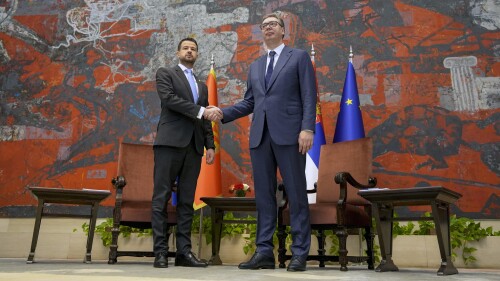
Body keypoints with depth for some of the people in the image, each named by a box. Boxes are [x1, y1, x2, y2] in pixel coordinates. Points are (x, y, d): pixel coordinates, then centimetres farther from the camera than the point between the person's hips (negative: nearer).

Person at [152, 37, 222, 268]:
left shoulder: (202, 86, 25)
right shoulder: (165, 73, 10)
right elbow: (169, 99, -9)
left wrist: (210, 145, 7)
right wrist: (201, 111, -14)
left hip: (194, 146, 5)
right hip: (170, 142, -5)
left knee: (187, 201, 3)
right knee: (162, 198, -6)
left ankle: (184, 251, 5)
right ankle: (160, 251, -2)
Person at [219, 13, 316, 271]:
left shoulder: (299, 57, 10)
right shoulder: (255, 66, 23)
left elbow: (309, 96, -1)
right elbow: (249, 102, 19)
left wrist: (307, 128, -13)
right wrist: (223, 113, 4)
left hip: (288, 133, -5)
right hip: (260, 135, 5)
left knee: (296, 194, -2)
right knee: (263, 195, 4)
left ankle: (299, 253, 4)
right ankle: (264, 252, 10)